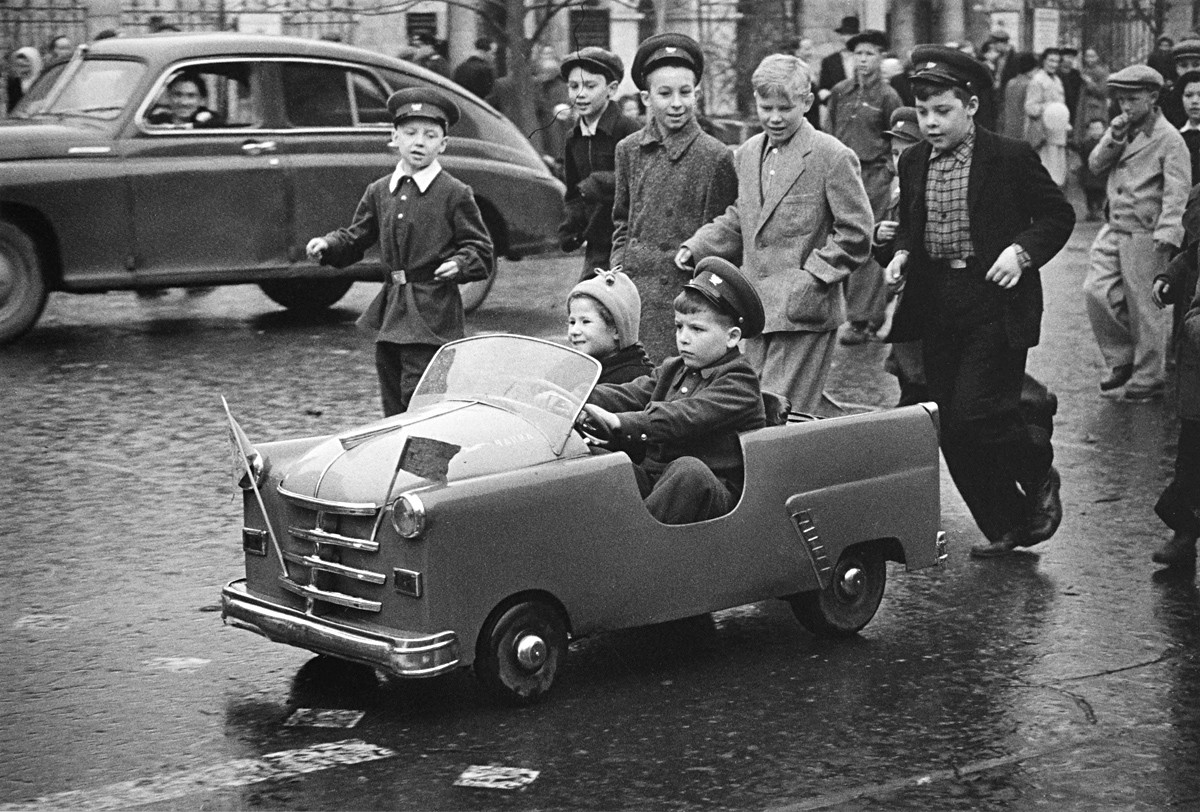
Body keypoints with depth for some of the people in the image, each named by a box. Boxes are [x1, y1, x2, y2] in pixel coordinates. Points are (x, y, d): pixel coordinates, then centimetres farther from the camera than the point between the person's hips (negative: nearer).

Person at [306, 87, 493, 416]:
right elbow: (354, 239, 19)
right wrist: (328, 245, 0)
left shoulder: (455, 194, -3)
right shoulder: (379, 192, 12)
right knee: (394, 411, 11)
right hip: (389, 313, 6)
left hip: (432, 316, -6)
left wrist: (459, 265, -20)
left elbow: (481, 253, -1)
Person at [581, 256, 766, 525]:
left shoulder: (739, 382, -6)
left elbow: (688, 416, -22)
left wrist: (620, 422, -33)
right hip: (653, 477, 7)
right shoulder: (672, 370, 19)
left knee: (689, 469, -37)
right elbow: (629, 394, 3)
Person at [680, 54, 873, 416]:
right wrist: (696, 246, 9)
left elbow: (856, 234, -7)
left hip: (803, 313, -7)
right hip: (757, 311, 7)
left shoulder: (832, 156, -7)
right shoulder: (747, 154, 14)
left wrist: (813, 277, -15)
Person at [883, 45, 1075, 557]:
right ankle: (1004, 526, 20)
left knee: (976, 415, -15)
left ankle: (1039, 473, 16)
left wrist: (1023, 250, -17)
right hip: (936, 310, 6)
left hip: (995, 305, -6)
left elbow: (1059, 215, 0)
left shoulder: (1011, 158, -6)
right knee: (953, 433, 5)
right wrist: (902, 253, 1)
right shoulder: (913, 164, 9)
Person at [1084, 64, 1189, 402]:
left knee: (1145, 309, 1)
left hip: (1144, 235, -6)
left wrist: (1166, 234, -25)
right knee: (1096, 291, -2)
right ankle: (1122, 360, 15)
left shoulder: (1169, 138, -10)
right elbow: (1095, 165, 8)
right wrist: (1114, 138, -9)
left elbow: (1178, 191, -15)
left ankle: (1149, 379, 14)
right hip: (1114, 230, 7)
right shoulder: (1121, 129, 12)